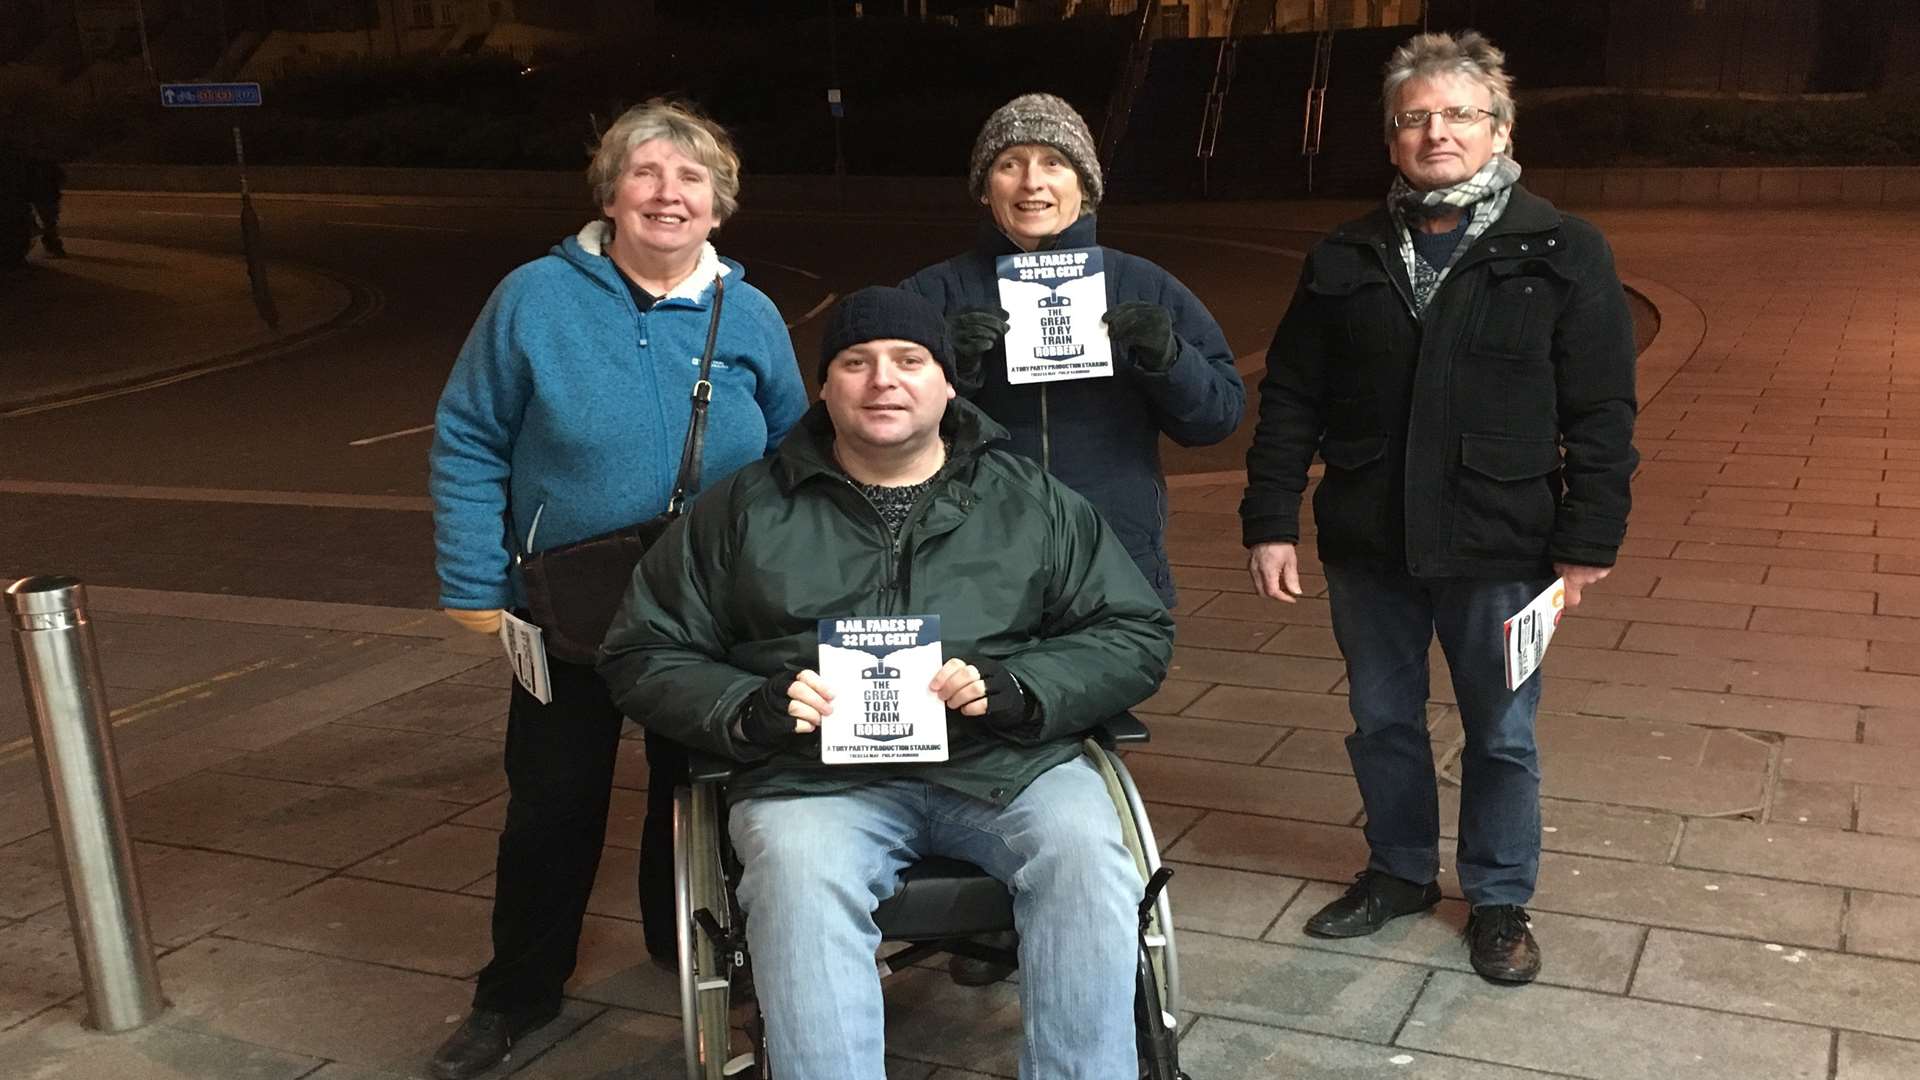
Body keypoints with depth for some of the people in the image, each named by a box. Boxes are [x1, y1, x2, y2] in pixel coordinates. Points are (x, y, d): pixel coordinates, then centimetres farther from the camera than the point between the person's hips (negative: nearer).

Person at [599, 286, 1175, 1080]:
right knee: (799, 881, -33)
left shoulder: (1033, 501, 14)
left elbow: (1137, 634, 11)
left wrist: (1013, 688, -7)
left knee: (1085, 852, -29)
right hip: (817, 777, 0)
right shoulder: (745, 509, 12)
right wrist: (755, 710, -7)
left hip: (1008, 763, 1)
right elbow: (644, 656, 13)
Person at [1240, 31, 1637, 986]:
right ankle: (1399, 871, 38)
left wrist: (1588, 540, -8)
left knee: (1501, 737, 11)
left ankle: (1499, 899, 31)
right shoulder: (1344, 260, 3)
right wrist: (1270, 523, -1)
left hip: (1498, 549, -2)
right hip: (1367, 546, 3)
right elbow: (1290, 400, 4)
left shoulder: (1561, 253, -4)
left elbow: (1601, 412, -5)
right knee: (1382, 722, 17)